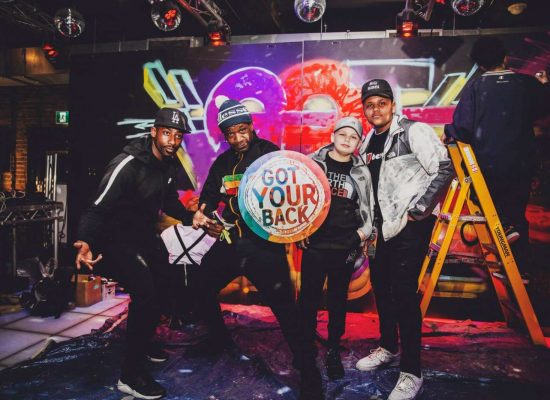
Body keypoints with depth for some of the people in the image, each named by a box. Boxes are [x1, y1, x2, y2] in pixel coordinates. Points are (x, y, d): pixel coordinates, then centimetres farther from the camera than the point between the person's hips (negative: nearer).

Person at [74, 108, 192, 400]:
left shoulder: (168, 164, 1)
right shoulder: (128, 165, -24)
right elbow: (98, 208, -28)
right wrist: (85, 241, -43)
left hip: (144, 233, 9)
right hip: (118, 237, -8)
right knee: (147, 295, -19)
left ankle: (143, 342, 40)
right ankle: (131, 375, -3)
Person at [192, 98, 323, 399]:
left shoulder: (269, 153, -4)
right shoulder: (221, 163, 14)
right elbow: (209, 196, 19)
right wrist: (201, 213, -3)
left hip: (264, 242, -6)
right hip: (230, 240, 7)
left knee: (284, 305, -11)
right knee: (201, 287, 17)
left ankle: (307, 369, 6)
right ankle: (220, 340, 41)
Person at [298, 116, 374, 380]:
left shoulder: (361, 172, 7)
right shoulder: (314, 162, 2)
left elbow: (367, 208, 14)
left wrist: (362, 233, 0)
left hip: (345, 247, 2)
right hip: (314, 243, -1)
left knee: (338, 299, 10)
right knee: (308, 297, 3)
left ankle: (333, 351, 26)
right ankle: (307, 347, 22)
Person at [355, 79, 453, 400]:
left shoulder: (414, 131, -9)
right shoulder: (368, 143, 13)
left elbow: (444, 169, -15)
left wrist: (417, 210, -17)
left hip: (412, 226, -8)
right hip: (383, 226, 8)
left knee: (403, 293, -9)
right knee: (381, 286, 16)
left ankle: (412, 372, 7)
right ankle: (389, 349, 36)